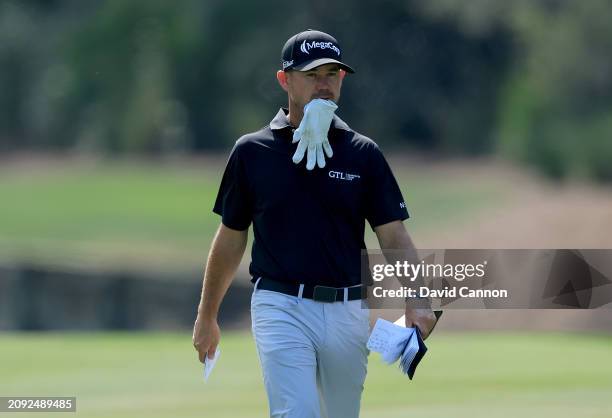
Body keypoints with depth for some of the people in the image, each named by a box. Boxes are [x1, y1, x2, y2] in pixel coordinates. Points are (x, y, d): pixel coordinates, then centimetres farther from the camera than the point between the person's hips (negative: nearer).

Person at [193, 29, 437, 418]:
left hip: (348, 312, 2)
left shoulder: (364, 153, 6)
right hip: (282, 309, -2)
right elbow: (231, 237, 12)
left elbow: (394, 235, 1)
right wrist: (207, 316, 15)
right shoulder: (252, 151, 3)